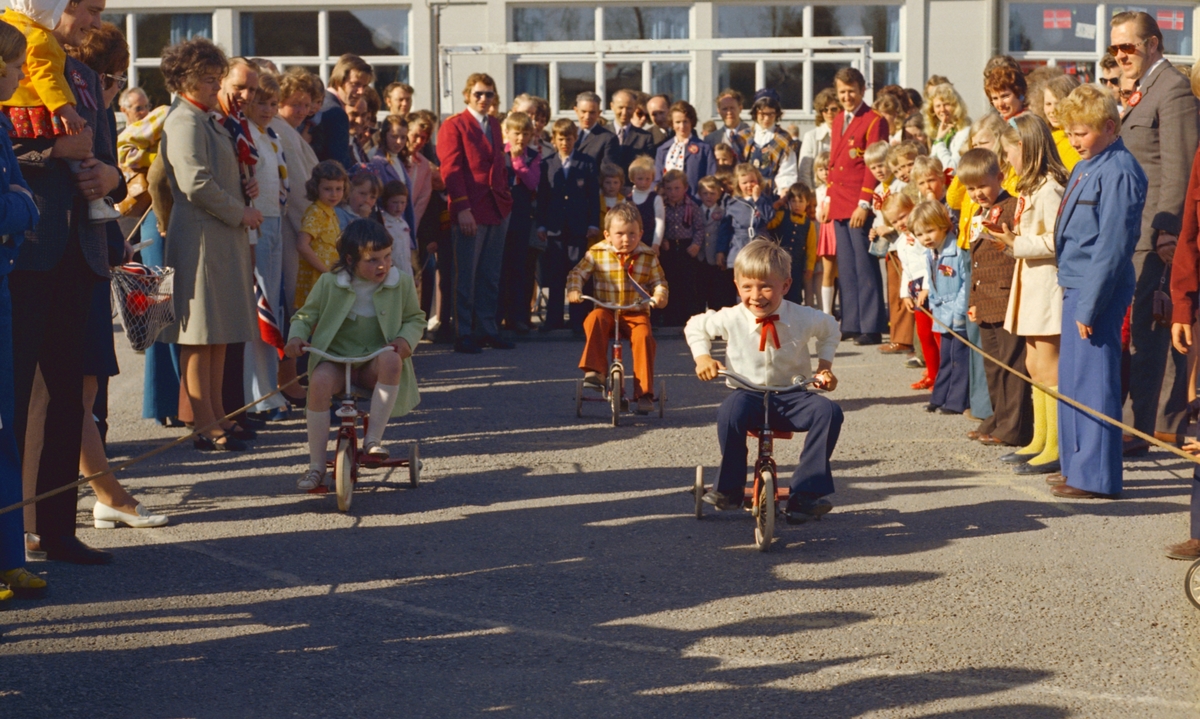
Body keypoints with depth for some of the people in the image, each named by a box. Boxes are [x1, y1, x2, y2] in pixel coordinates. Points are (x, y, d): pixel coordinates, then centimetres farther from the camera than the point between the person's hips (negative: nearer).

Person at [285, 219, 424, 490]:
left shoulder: (401, 282, 0)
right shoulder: (329, 283, -2)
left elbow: (415, 318, 9)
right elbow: (305, 315, 7)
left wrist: (406, 339, -14)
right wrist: (296, 336, -15)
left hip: (376, 361, 0)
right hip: (336, 358, 0)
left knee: (391, 360, -37)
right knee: (320, 381, -35)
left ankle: (373, 439, -28)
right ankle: (316, 466, -25)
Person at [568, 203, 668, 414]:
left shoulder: (648, 257, 4)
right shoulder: (596, 254, 2)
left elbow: (659, 282, 10)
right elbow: (577, 273, 5)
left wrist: (659, 295, -12)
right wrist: (574, 290, -15)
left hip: (636, 313, 0)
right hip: (606, 310, 0)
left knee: (644, 336, -29)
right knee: (595, 320, -34)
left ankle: (644, 392, -23)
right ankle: (594, 371, -32)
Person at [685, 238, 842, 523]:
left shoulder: (802, 318, -4)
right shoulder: (731, 319, -6)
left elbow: (830, 328, 18)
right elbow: (695, 327, 13)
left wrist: (825, 365, 7)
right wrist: (702, 357, -3)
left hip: (791, 396, 2)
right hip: (749, 395, -2)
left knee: (828, 411, -27)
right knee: (731, 411, -37)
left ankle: (805, 494, -21)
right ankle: (729, 489, -18)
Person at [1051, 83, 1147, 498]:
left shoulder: (1119, 172, -15)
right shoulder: (1086, 168, 14)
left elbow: (1112, 246, -19)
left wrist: (1090, 305, -20)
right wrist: (1073, 292, 14)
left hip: (1098, 290, -10)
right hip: (1075, 285, 10)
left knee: (1091, 381, -5)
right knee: (1071, 378, 15)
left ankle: (1096, 477, 1)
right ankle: (1075, 466, 25)